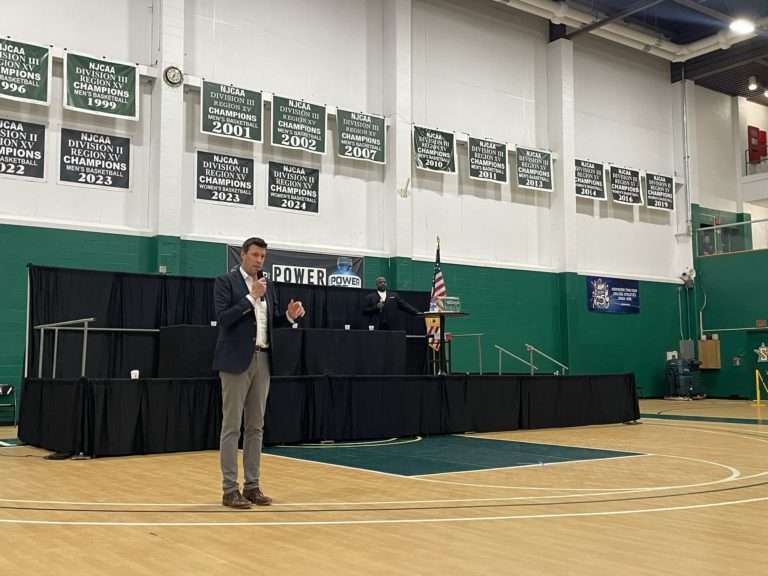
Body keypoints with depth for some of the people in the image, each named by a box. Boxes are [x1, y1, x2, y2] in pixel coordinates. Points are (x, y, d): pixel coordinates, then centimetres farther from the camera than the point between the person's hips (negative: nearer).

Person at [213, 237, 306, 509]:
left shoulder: (268, 286, 15)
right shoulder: (226, 281, -4)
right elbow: (223, 318, -15)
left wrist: (289, 315, -2)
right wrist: (251, 297, -18)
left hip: (262, 360, 6)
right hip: (236, 360, -6)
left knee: (256, 427, 9)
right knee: (231, 426, -2)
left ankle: (252, 485, 16)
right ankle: (230, 489, 3)